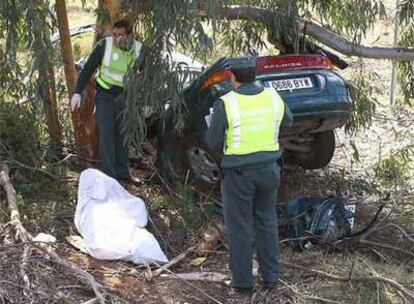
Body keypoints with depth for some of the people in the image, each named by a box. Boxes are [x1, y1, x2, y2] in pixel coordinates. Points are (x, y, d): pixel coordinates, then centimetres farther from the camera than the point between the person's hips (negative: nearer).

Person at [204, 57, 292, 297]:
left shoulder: (225, 104, -16)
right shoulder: (272, 97, -3)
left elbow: (214, 143, -10)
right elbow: (287, 119, 18)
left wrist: (212, 124, 11)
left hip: (238, 172, -4)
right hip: (268, 169, 4)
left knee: (240, 226, 8)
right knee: (266, 221, 18)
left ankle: (243, 281, 16)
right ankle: (271, 276, 25)